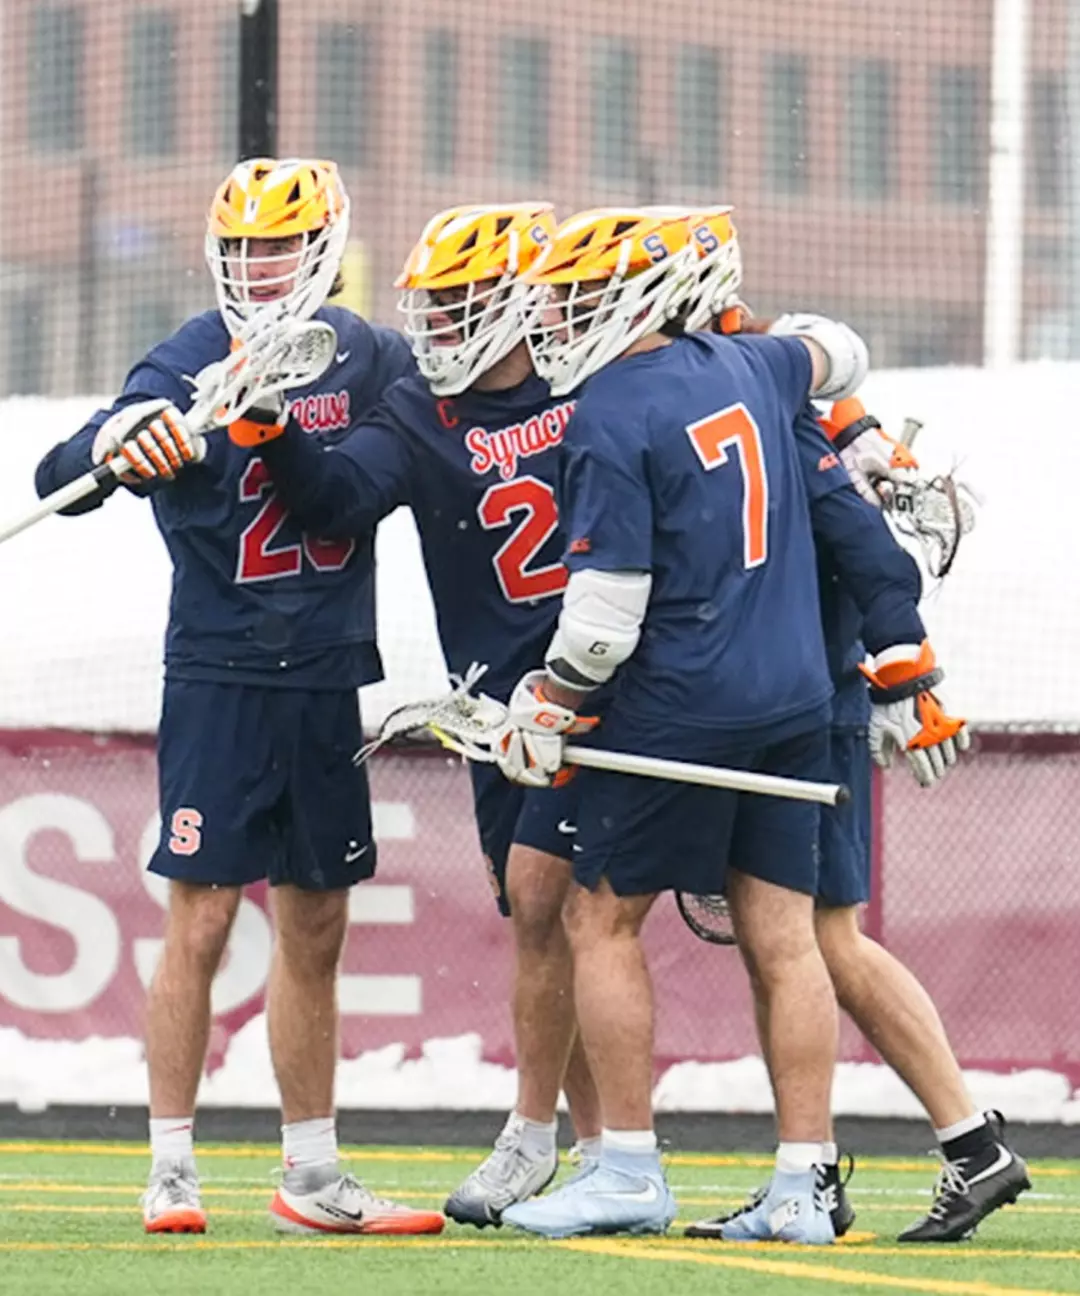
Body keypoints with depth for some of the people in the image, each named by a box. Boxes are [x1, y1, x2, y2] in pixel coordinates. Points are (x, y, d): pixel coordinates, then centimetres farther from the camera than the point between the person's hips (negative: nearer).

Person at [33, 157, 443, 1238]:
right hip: (221, 675, -5)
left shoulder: (364, 357, 4)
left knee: (316, 930, 10)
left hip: (328, 681, 5)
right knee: (202, 919, -6)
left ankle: (312, 1178, 18)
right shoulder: (194, 364, -10)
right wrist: (123, 446, -43)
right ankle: (170, 1171, 1)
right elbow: (60, 477, -21)